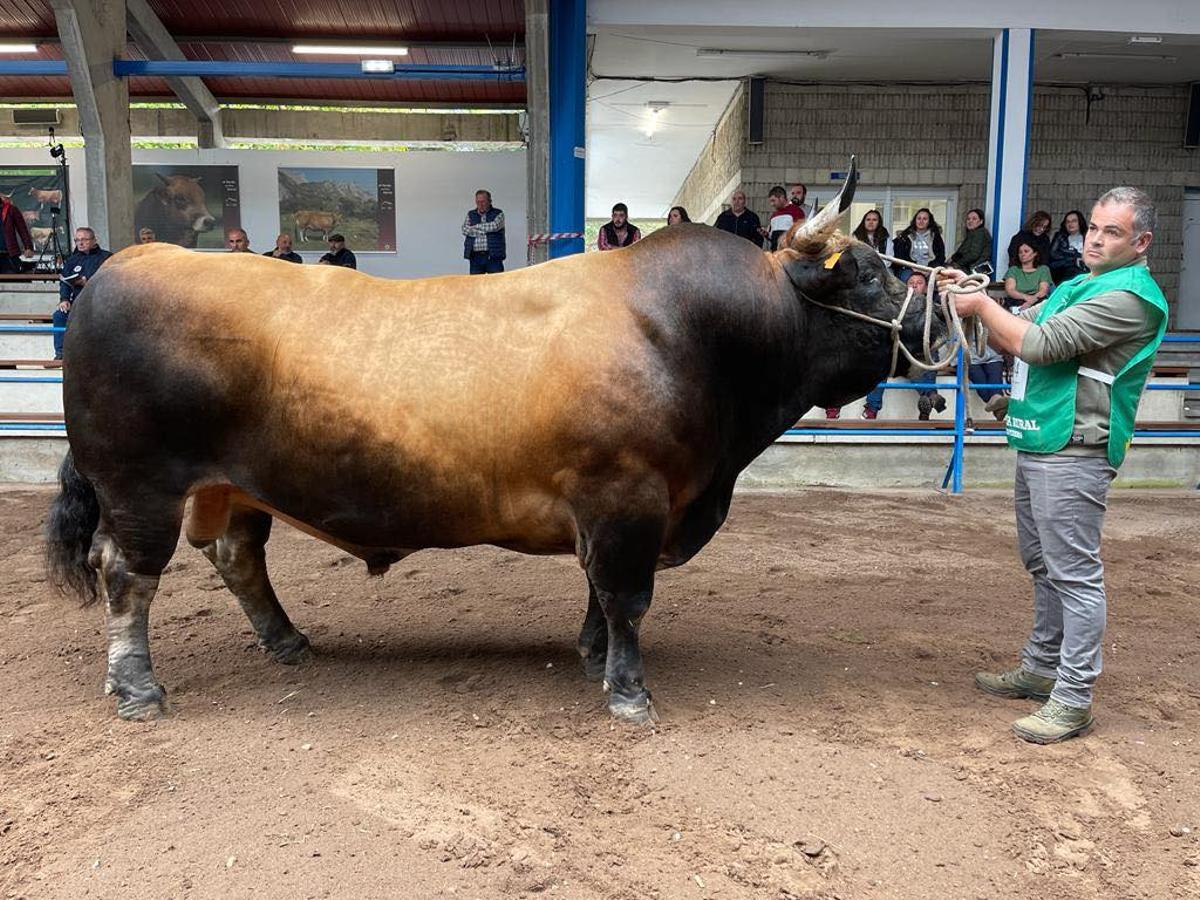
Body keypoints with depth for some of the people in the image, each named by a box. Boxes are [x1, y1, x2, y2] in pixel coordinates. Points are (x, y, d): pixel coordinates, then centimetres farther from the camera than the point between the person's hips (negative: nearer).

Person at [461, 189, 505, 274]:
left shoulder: (498, 214, 7)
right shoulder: (470, 214, 16)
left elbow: (495, 226, -12)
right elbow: (465, 229, 1)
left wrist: (476, 226, -1)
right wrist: (484, 231, -6)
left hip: (493, 256, -2)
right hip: (475, 256, 3)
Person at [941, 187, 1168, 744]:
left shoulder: (1130, 297, -13)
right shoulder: (1077, 287, 18)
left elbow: (1038, 344, -20)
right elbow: (1011, 341, 16)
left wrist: (982, 306, -8)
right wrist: (975, 296, 2)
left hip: (1072, 453, -10)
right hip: (1038, 446, 10)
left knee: (1074, 573, -5)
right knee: (1043, 564, 18)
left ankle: (1073, 700, 2)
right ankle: (1042, 669, 31)